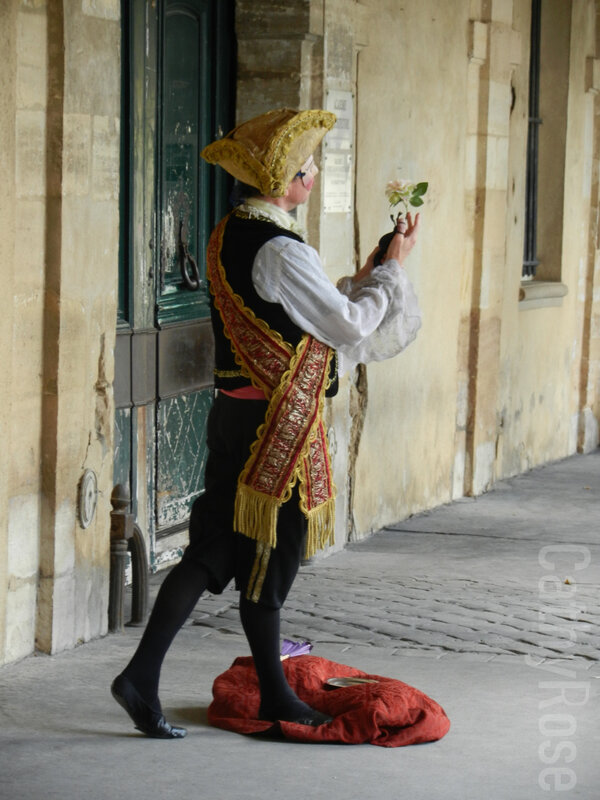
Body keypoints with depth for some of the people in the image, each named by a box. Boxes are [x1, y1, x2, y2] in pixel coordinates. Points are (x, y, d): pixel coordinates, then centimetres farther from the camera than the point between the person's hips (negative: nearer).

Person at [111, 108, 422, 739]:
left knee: (215, 547, 10)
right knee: (267, 553, 1)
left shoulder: (228, 236, 10)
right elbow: (346, 327, -13)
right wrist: (393, 268, 0)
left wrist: (361, 280, 18)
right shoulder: (280, 250, -19)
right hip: (277, 422, -9)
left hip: (235, 410, 9)